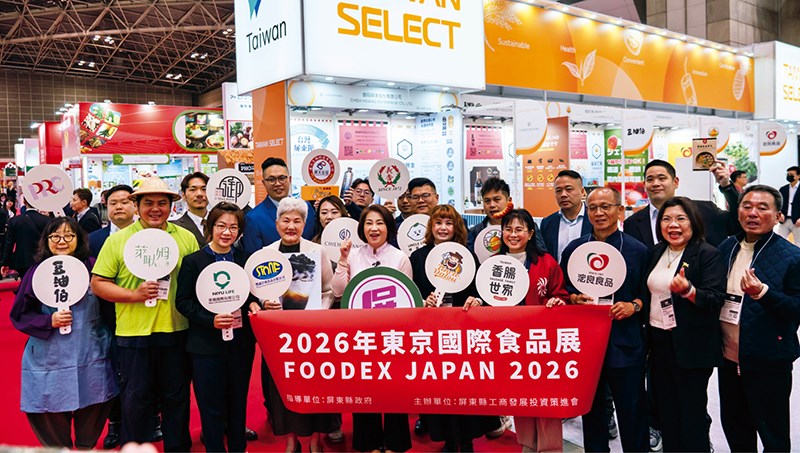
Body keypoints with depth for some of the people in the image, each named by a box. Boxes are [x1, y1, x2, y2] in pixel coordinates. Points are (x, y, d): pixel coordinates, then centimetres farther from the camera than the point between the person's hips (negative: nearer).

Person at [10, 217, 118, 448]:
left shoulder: (92, 268, -2)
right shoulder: (37, 273, -2)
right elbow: (19, 315, 2)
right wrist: (49, 321, -13)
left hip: (91, 357, 0)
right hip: (50, 360, 0)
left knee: (91, 413, 8)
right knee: (52, 415, 5)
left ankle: (86, 447, 32)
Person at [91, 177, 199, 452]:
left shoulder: (186, 238, 5)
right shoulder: (117, 240, -1)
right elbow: (98, 284, -2)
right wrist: (134, 295, -15)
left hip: (176, 331, 2)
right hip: (133, 333, -2)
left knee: (177, 396, 14)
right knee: (136, 398, 10)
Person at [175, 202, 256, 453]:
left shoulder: (246, 260, 7)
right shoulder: (193, 261, -3)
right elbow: (183, 301, -5)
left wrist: (252, 304, -7)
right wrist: (211, 320, -18)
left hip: (241, 341, 3)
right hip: (207, 344, -3)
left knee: (238, 401, 14)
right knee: (211, 404, 4)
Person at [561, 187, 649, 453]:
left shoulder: (638, 250, 1)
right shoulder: (574, 249, 7)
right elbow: (562, 289, 13)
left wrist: (633, 306, -12)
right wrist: (574, 298, -6)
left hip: (626, 342, -2)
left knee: (632, 409, 4)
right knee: (591, 407, 13)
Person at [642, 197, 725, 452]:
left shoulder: (708, 254, -9)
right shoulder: (656, 253, 10)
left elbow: (716, 299, -17)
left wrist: (687, 290, -33)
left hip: (691, 346, -6)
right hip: (658, 342, 6)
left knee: (691, 412, 3)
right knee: (665, 410, 15)